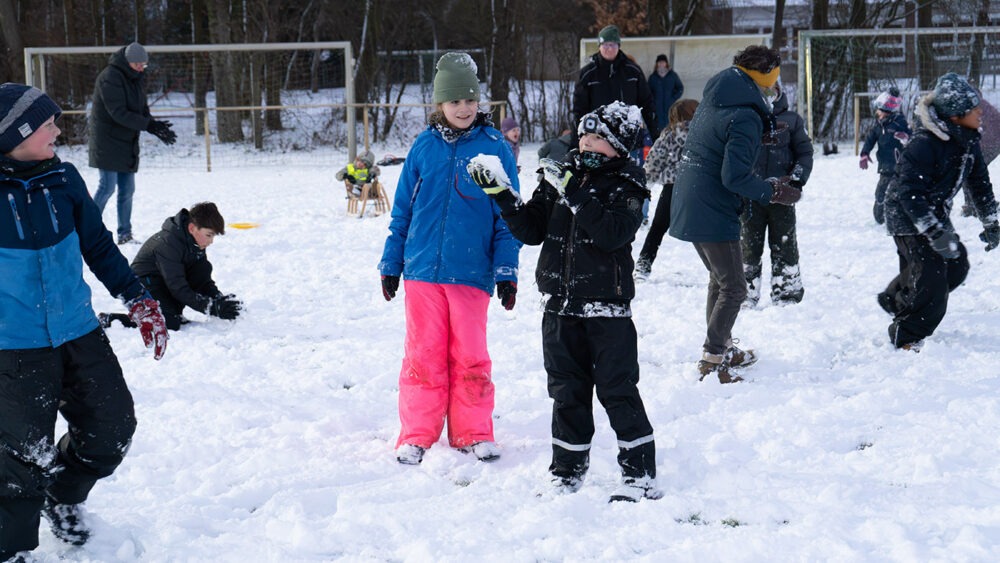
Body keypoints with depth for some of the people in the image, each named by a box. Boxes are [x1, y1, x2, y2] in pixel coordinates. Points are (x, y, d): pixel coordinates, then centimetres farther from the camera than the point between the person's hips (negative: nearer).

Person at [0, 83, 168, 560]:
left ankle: (64, 497, 38)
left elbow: (98, 245, 12)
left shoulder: (63, 178, -1)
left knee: (113, 429, 9)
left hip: (78, 333, 5)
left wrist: (138, 299, 9)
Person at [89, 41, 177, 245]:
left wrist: (156, 127, -8)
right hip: (108, 142, -8)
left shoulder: (137, 79, 10)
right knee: (107, 187, -10)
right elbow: (119, 113, -23)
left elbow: (142, 110, 12)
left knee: (127, 190, 8)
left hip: (128, 144, 8)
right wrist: (149, 125, -28)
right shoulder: (110, 77, -17)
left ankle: (125, 234, 15)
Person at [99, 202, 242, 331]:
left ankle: (174, 311, -4)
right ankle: (107, 319, -14)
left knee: (204, 267, -11)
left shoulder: (195, 241, -4)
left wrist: (219, 298, -14)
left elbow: (204, 279, 5)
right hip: (145, 283, -8)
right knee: (170, 324, -28)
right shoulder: (168, 243, -29)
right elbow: (178, 289, -31)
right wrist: (213, 307, -33)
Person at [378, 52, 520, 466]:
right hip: (422, 269, 1)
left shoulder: (495, 148, 0)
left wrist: (507, 271, -1)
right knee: (423, 354, 5)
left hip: (471, 272, -1)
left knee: (470, 355, 4)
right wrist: (390, 264, 12)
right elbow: (402, 210, 11)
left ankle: (474, 433, 16)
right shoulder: (424, 147, 5)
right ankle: (416, 435, 13)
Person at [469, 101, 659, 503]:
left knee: (617, 391, -3)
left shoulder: (626, 185, -4)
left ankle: (640, 474, 4)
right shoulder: (560, 174, 9)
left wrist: (574, 192, -24)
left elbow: (613, 233, -21)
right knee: (567, 392, 11)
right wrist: (501, 194, -4)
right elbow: (531, 230, 8)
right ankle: (567, 472, 21)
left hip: (607, 307, -5)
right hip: (560, 306, 5)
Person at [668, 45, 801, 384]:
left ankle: (720, 347, 34)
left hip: (688, 206, 9)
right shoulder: (746, 117, -19)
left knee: (721, 278, 24)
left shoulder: (712, 101, 9)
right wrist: (773, 192, -12)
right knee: (733, 288, 0)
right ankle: (712, 360, -1)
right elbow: (735, 176, -25)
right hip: (713, 213, -9)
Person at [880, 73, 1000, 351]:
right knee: (932, 277, -13)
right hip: (908, 216, -9)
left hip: (936, 214, 9)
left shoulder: (968, 142, -2)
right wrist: (935, 233, -33)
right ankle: (906, 337, 6)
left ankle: (895, 298, 30)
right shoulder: (925, 144, -30)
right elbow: (909, 192, -31)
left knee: (957, 265, 9)